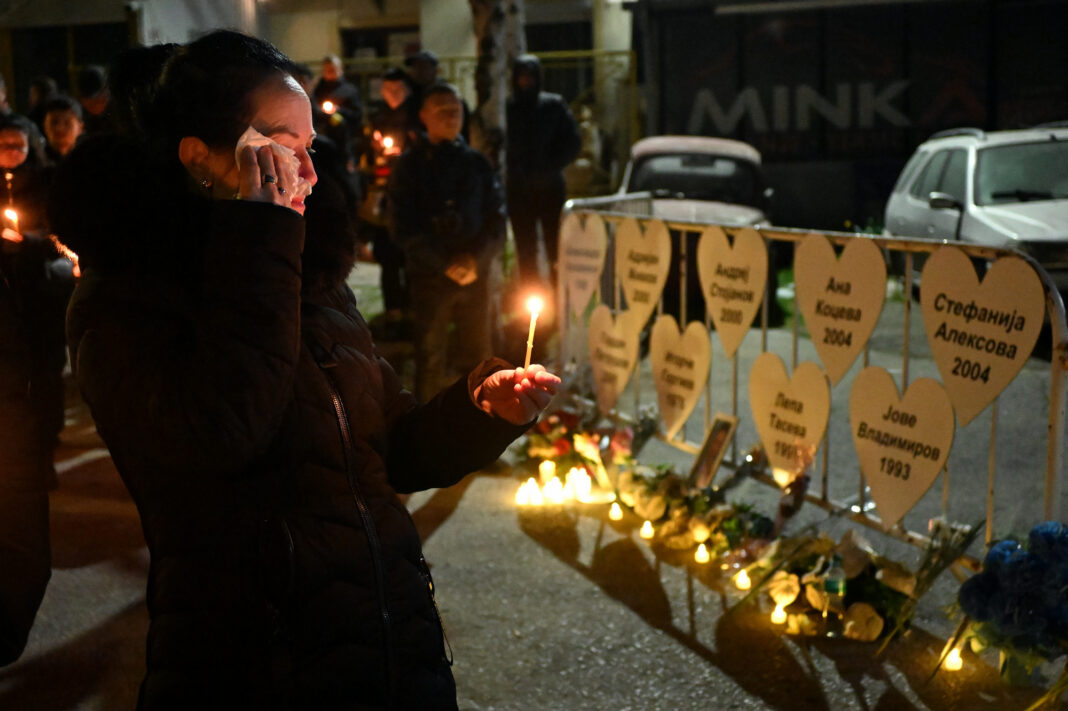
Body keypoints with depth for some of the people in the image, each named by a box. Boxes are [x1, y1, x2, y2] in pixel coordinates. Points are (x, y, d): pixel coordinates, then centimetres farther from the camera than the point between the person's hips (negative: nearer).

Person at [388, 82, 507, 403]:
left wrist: (476, 259, -10)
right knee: (430, 359, 1)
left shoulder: (477, 163, 9)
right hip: (429, 278, -3)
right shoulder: (410, 166, 1)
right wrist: (445, 263, -14)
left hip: (475, 276, 3)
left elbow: (496, 219, 7)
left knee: (476, 355, 8)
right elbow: (403, 229, -5)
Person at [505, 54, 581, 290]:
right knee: (526, 255, 4)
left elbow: (573, 142, 1)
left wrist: (549, 168, -8)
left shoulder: (554, 105, 1)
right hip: (518, 191, 1)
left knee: (556, 252, -2)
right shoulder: (506, 107, 3)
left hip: (550, 188, -1)